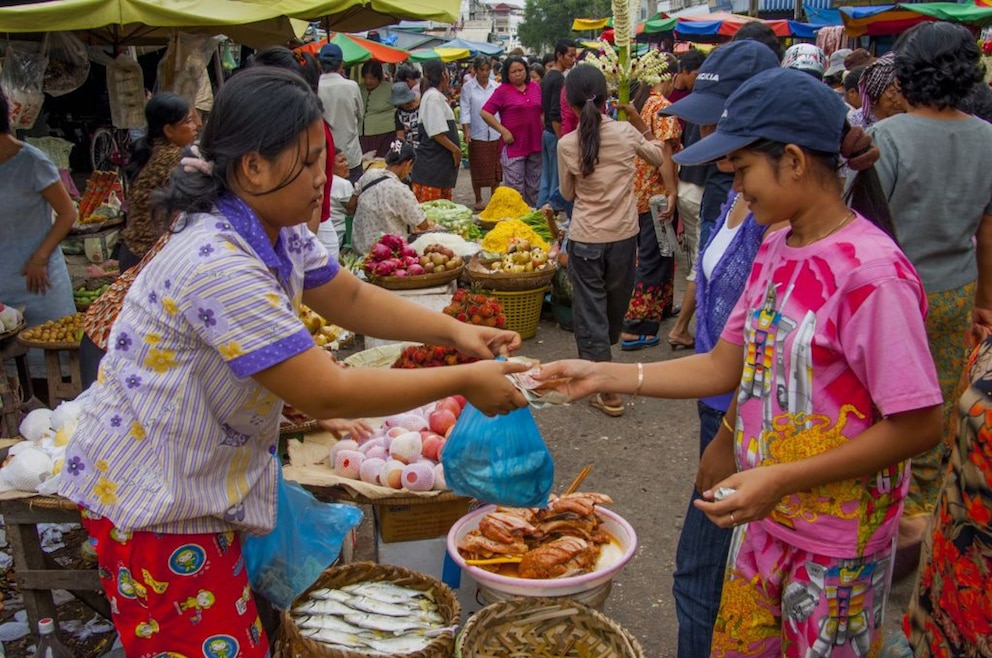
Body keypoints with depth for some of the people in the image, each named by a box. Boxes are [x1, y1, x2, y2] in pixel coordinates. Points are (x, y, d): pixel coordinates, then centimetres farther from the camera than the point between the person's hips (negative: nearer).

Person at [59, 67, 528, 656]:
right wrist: (463, 382, -21)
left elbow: (351, 298, 10)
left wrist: (456, 331, -3)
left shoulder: (279, 230, -2)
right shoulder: (218, 266, -31)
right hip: (153, 505, -8)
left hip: (203, 485, 9)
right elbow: (328, 395, -29)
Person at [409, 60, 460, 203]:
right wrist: (455, 149, -11)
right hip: (433, 162, -10)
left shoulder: (436, 95, 17)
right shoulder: (433, 97, -13)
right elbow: (436, 132, -18)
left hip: (441, 160, 10)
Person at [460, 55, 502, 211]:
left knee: (496, 168, 7)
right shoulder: (468, 87, -3)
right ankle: (478, 200, 17)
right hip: (477, 134, -3)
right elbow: (465, 110, -4)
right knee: (478, 169, 5)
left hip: (496, 134, 3)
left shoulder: (496, 86, 5)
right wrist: (466, 131, -14)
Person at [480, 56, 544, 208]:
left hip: (535, 145, 5)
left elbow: (542, 112, 21)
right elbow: (485, 112, -10)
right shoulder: (503, 90, -6)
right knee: (515, 188, -4)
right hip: (513, 146, -5)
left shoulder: (535, 87, 10)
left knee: (534, 187, 13)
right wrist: (503, 131, -14)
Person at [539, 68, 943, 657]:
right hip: (761, 518, 7)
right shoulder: (776, 250, 1)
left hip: (837, 547, -7)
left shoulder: (875, 274, -24)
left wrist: (780, 479, -24)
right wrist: (606, 376, -4)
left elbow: (919, 425, -22)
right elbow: (726, 366, 3)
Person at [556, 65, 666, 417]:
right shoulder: (626, 132, -8)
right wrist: (640, 122, 21)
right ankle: (601, 359, 43)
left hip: (585, 239, -2)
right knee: (615, 304, 22)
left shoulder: (567, 145, -11)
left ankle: (608, 392, 7)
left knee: (589, 310, 7)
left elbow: (567, 193, 5)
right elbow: (659, 157, 13)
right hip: (624, 234, 2)